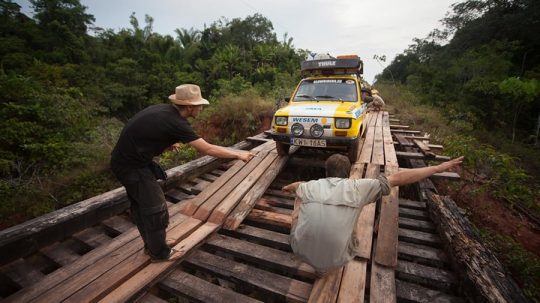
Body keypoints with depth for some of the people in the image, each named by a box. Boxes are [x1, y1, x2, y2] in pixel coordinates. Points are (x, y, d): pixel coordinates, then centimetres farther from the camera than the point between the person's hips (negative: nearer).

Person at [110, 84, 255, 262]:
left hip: (125, 159, 9)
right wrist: (239, 155, -17)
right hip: (132, 166, -9)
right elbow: (207, 149, -24)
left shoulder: (164, 110, 0)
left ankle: (150, 245, 39)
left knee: (141, 205, 20)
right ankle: (159, 253, 22)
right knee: (155, 207, 2)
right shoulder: (175, 122, -25)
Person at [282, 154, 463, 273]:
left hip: (301, 250, 1)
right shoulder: (356, 187, -7)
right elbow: (398, 178, 0)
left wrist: (289, 187, 49)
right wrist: (438, 168, 11)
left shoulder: (310, 186, 0)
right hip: (334, 260, 0)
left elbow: (294, 186, 25)